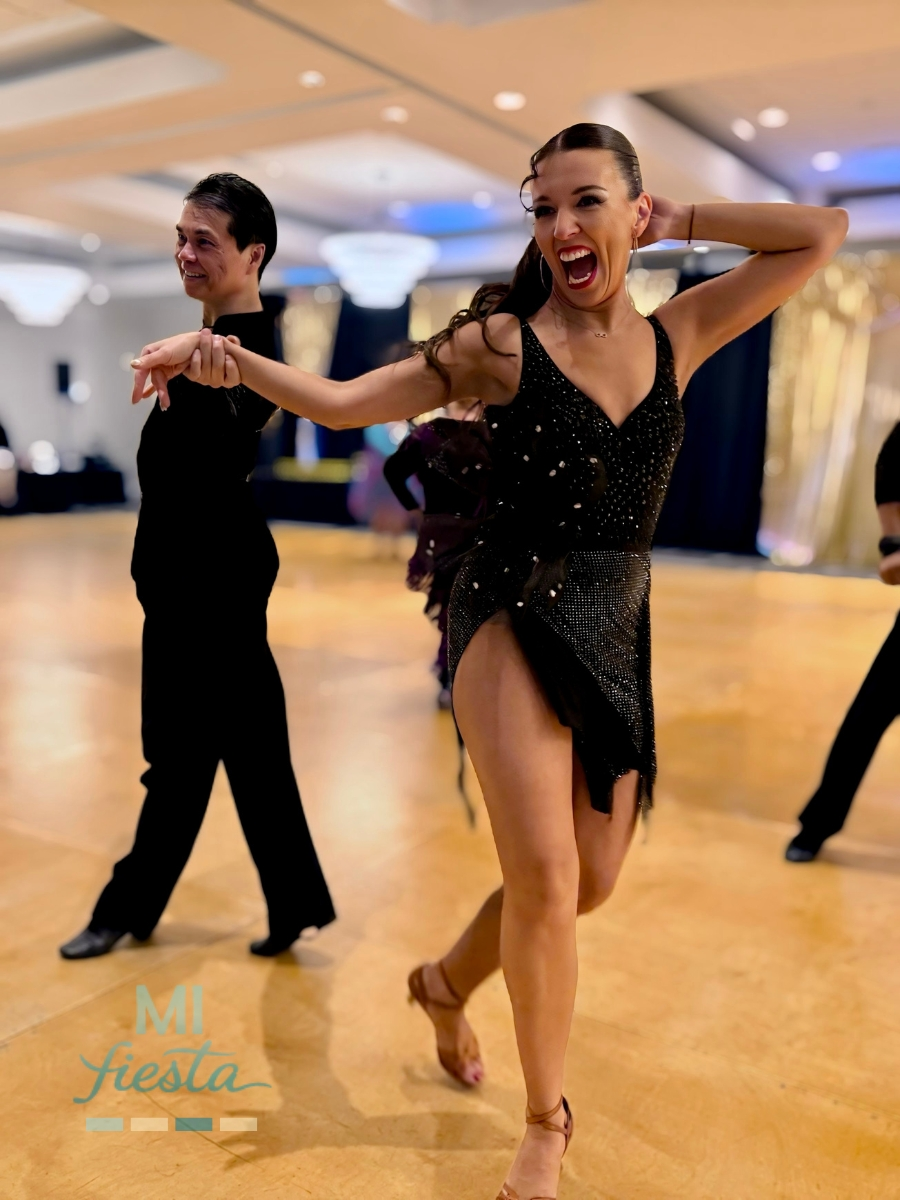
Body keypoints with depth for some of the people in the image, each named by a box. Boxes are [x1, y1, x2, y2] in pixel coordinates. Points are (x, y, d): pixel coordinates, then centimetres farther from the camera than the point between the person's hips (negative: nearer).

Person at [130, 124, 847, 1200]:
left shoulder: (679, 333, 6)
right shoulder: (502, 340, -4)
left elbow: (822, 233, 11)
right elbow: (343, 402, -3)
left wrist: (679, 223, 6)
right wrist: (230, 357, -18)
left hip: (616, 628, 5)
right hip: (515, 616, -4)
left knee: (590, 883, 11)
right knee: (544, 876, -10)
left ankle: (448, 981, 41)